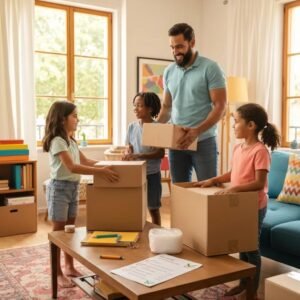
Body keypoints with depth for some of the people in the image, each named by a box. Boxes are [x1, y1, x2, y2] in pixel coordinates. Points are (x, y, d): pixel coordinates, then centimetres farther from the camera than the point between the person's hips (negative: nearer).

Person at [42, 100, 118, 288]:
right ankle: (58, 274, 11)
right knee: (58, 231, 1)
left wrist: (107, 165, 4)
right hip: (60, 188, -9)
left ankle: (70, 267, 28)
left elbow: (86, 161, 15)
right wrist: (101, 171, -33)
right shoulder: (57, 141, -18)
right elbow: (72, 167, -28)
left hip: (73, 187, 9)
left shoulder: (71, 140, 11)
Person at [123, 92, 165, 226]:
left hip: (152, 173, -3)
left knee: (153, 208, 9)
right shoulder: (132, 126, 3)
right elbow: (129, 148, 8)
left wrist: (138, 156, -24)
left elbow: (160, 153, -14)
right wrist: (127, 154, -16)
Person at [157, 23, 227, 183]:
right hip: (177, 141, 5)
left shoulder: (210, 68, -7)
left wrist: (197, 131, -24)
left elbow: (220, 106, -11)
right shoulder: (169, 71, 9)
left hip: (203, 141, -5)